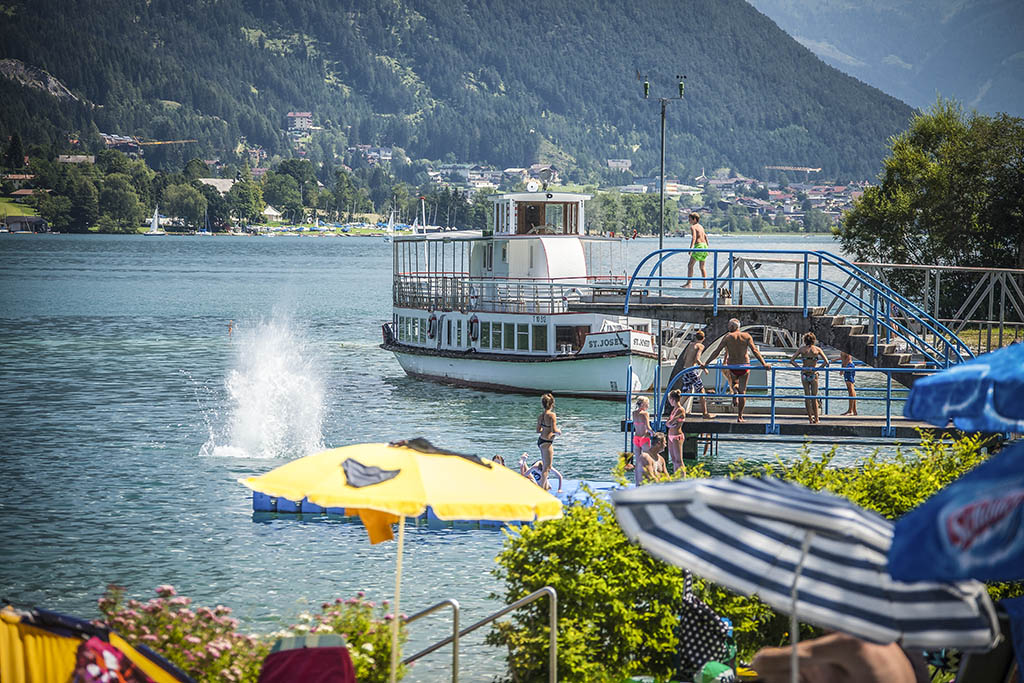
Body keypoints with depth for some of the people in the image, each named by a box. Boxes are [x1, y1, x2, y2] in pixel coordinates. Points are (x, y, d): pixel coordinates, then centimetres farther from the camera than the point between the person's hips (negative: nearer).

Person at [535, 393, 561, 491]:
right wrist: (559, 431, -1)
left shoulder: (540, 415, 7)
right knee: (547, 467, -4)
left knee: (546, 466, 19)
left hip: (541, 440, 8)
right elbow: (554, 430, -21)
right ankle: (541, 489, -7)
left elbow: (538, 430, 11)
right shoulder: (552, 415, -16)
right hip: (547, 442, -8)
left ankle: (545, 487, 25)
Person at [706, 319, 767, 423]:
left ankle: (734, 388, -6)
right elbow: (755, 351, -9)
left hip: (732, 367, -1)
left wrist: (706, 363, -2)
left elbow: (717, 352, -6)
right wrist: (763, 363, -11)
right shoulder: (747, 336, 0)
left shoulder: (727, 337, -4)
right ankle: (740, 416, 6)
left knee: (733, 382, 31)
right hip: (745, 367, 1)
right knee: (742, 392, 11)